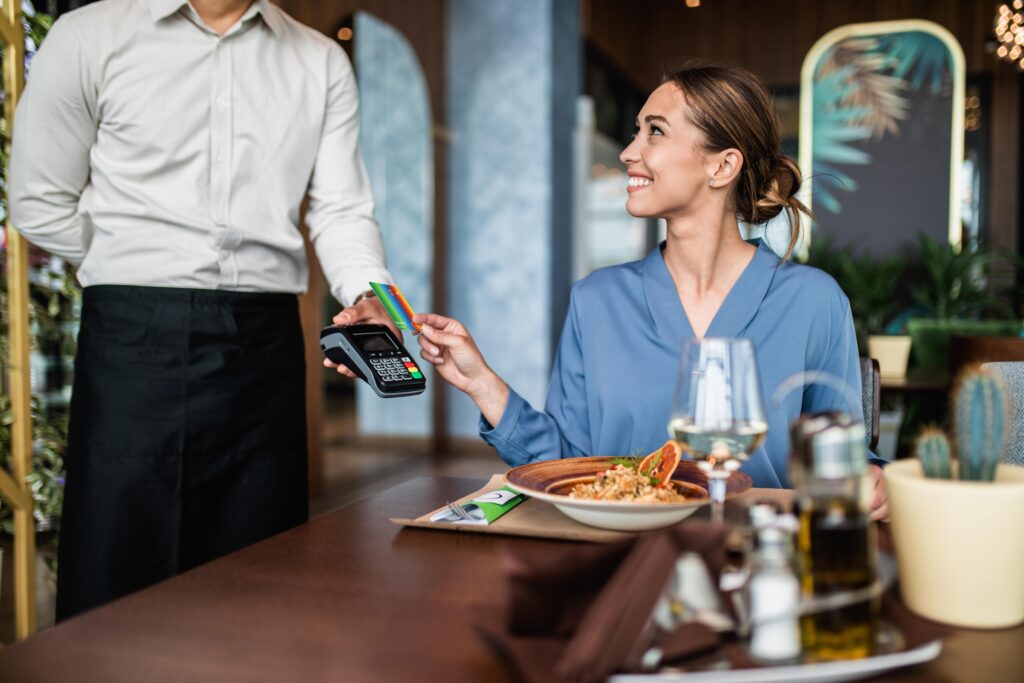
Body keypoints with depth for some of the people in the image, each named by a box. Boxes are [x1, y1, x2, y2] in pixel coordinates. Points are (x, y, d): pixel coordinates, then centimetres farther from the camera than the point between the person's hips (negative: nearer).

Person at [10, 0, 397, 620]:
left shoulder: (322, 63, 13)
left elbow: (341, 209, 5)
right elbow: (40, 204, 7)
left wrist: (368, 293, -12)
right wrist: (143, 270, 6)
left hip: (266, 341, 2)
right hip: (136, 338, -2)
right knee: (114, 574, 2)